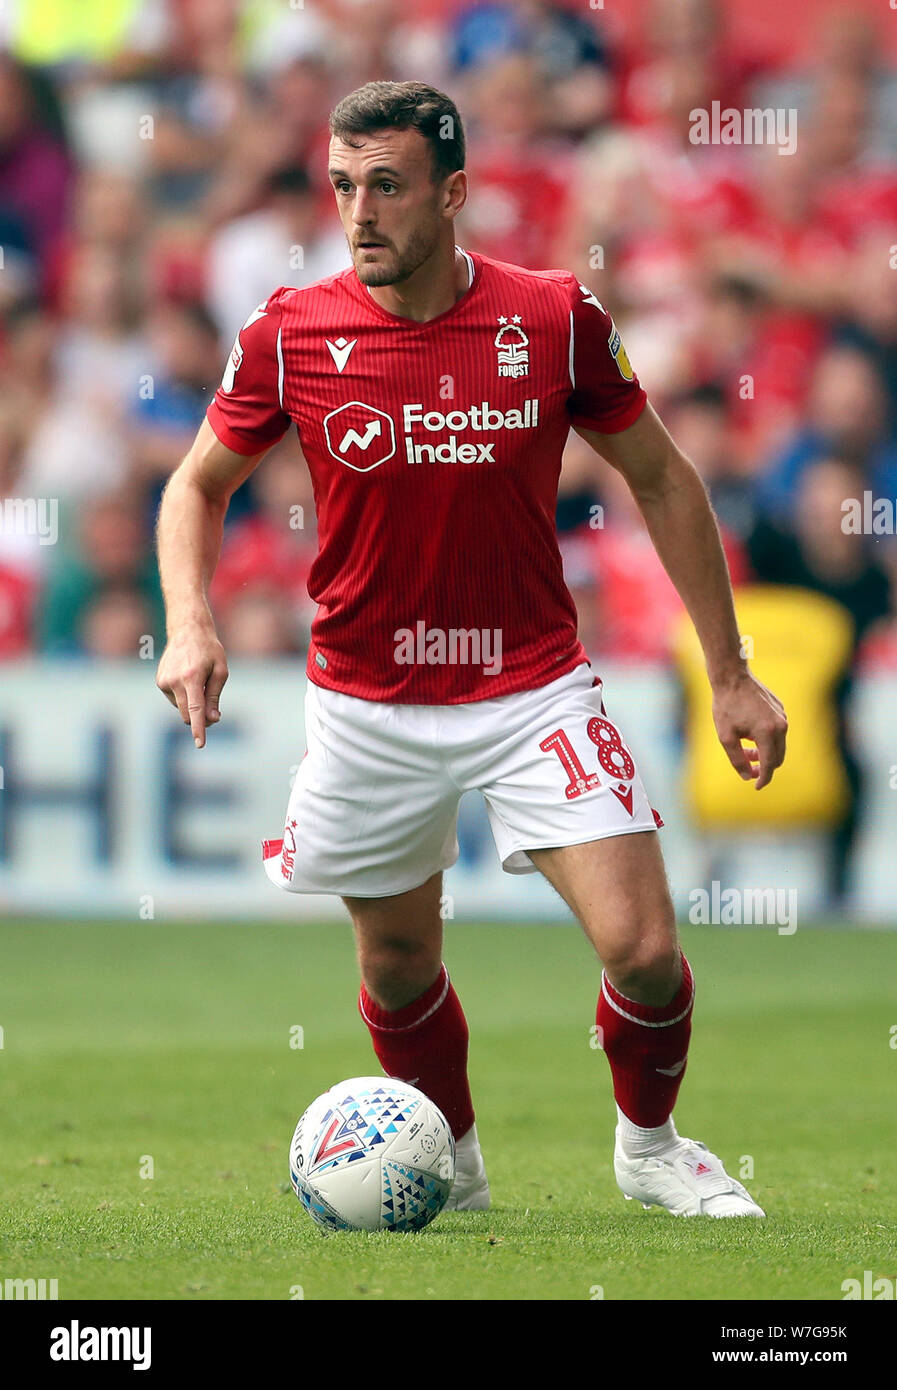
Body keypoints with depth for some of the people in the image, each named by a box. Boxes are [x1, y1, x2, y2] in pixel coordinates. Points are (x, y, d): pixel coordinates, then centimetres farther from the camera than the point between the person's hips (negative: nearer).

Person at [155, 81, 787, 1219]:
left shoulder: (556, 317, -9)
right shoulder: (291, 335, -9)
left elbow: (661, 479, 4)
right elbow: (199, 484, 7)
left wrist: (728, 674, 5)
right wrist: (190, 628, -12)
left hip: (532, 689, -1)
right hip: (365, 710, 1)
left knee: (642, 948, -12)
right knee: (398, 965, 13)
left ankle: (649, 1144, 18)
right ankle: (453, 1171, 40)